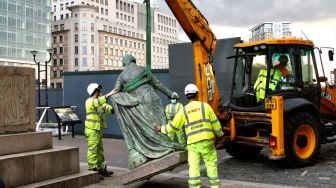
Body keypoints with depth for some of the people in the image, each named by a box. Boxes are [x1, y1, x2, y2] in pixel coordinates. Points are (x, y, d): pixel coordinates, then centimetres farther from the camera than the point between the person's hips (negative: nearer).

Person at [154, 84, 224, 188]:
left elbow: (173, 126, 7)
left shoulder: (184, 111, 4)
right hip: (206, 141, -1)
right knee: (211, 165, 9)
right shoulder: (205, 106, 1)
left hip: (192, 143, 1)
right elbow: (215, 122, 5)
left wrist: (161, 129, 23)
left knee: (193, 168, 3)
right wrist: (219, 133, 21)